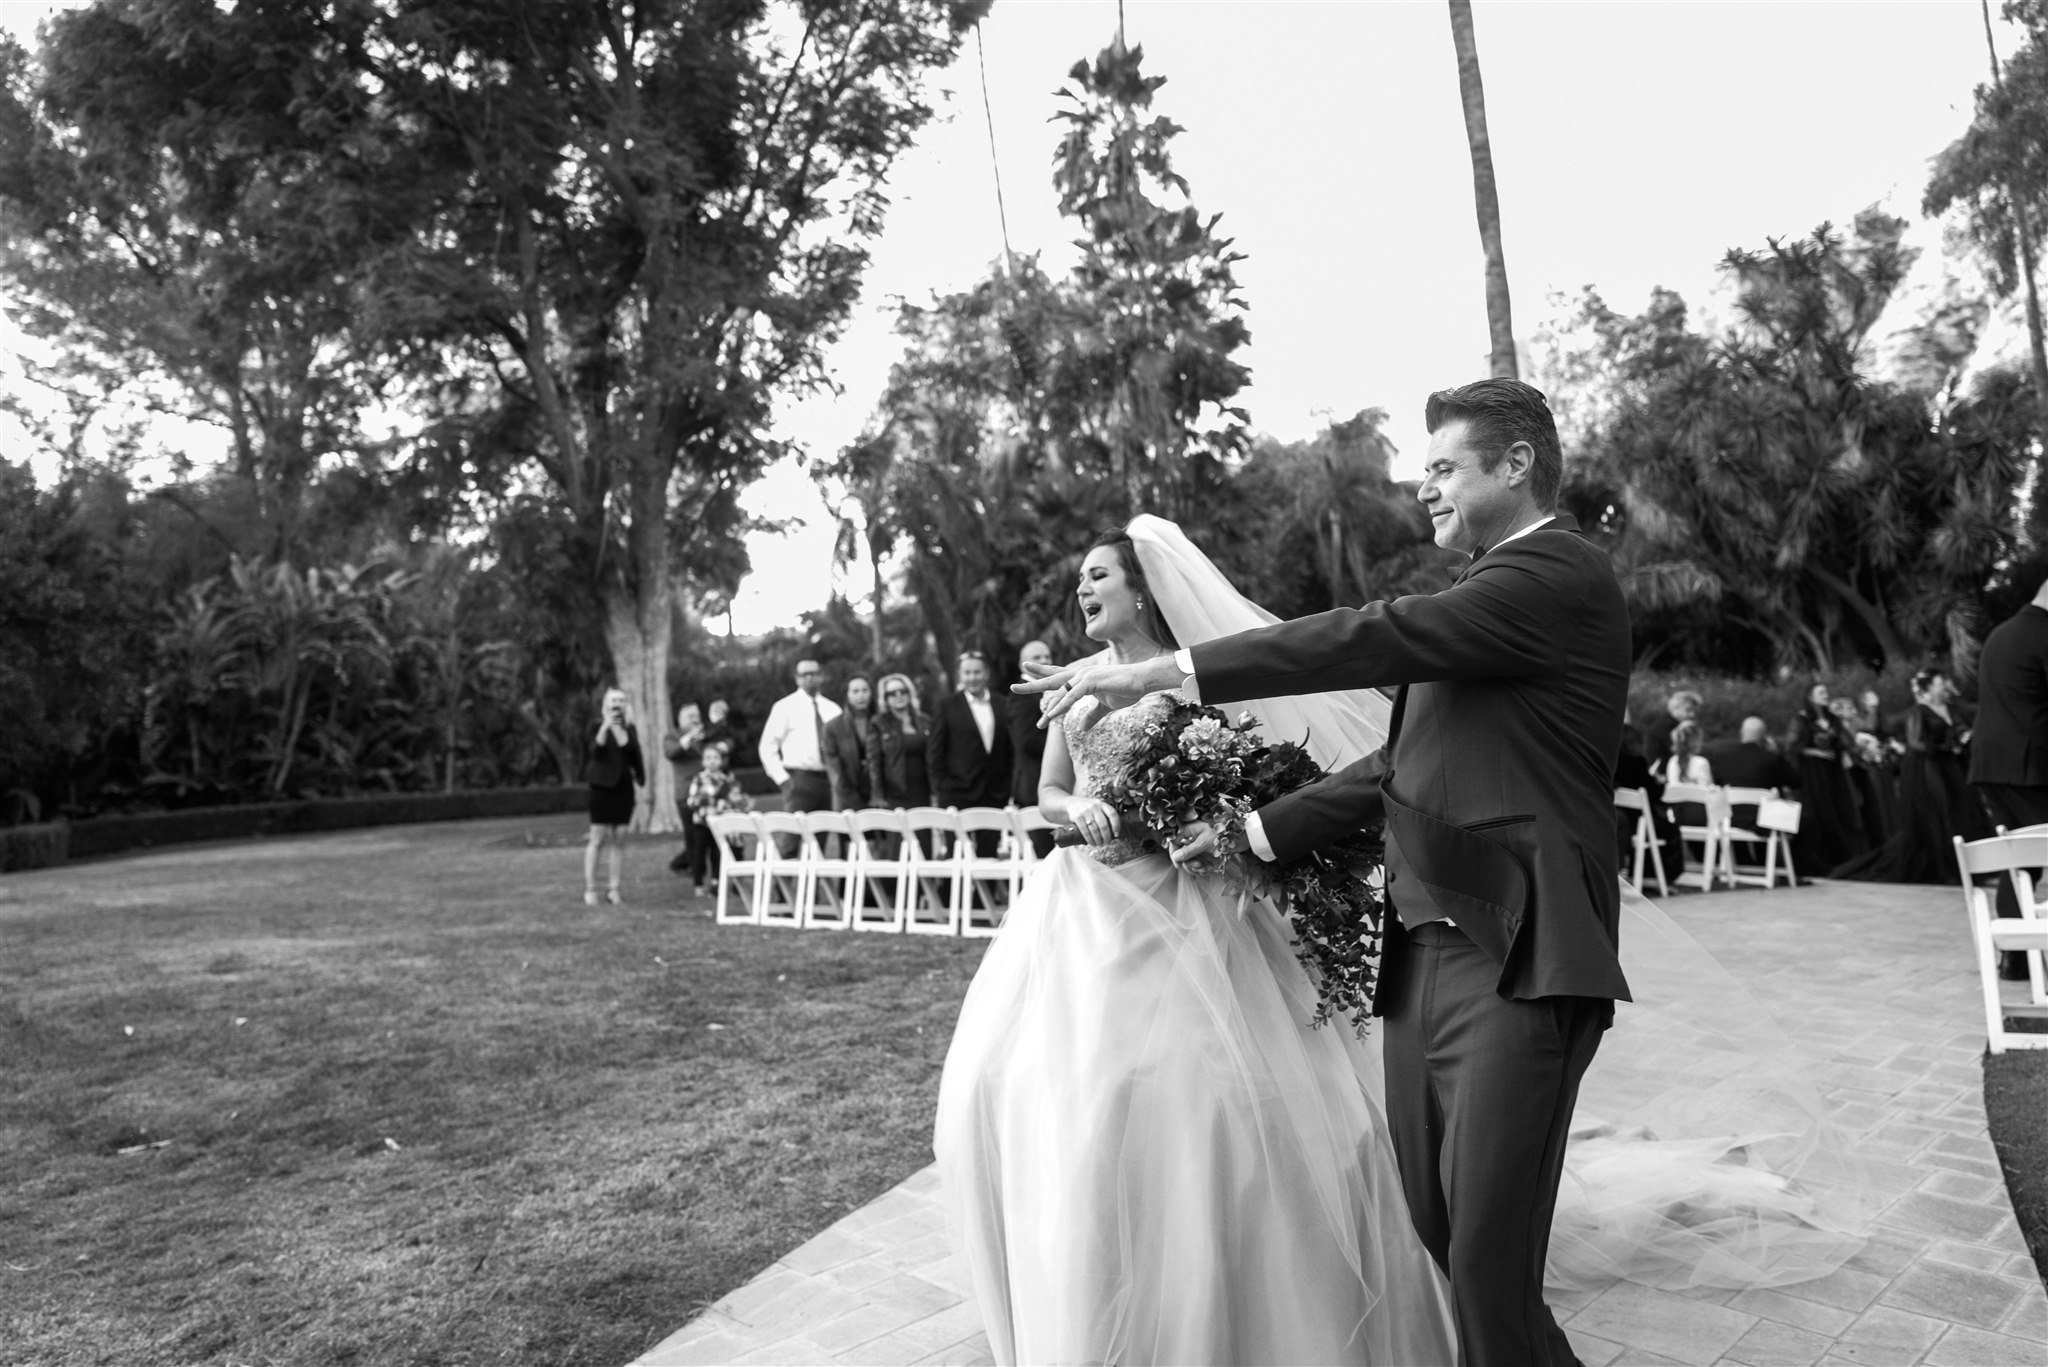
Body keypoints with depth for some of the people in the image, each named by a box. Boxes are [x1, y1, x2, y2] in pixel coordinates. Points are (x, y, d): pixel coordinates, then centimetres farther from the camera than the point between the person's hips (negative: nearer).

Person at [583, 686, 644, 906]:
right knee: (597, 838, -5)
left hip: (624, 788, 4)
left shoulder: (630, 729, 11)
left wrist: (641, 785, 9)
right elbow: (596, 751, -18)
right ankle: (589, 889, 0)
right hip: (602, 787, -4)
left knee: (618, 839, 3)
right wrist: (605, 726, -29)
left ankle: (613, 889, 7)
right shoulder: (597, 727, -1)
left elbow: (636, 759, 13)